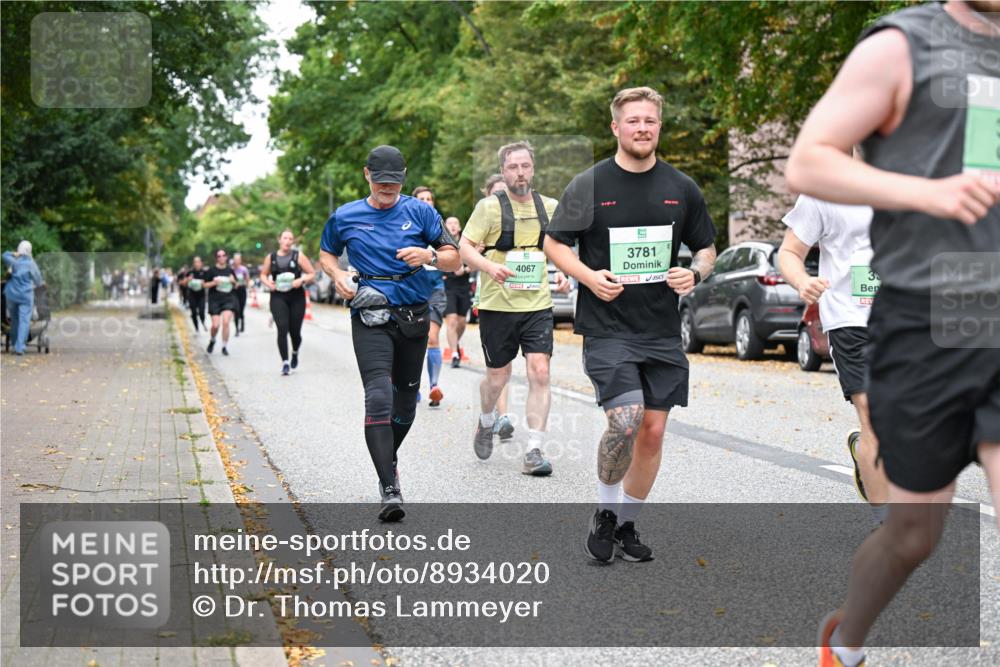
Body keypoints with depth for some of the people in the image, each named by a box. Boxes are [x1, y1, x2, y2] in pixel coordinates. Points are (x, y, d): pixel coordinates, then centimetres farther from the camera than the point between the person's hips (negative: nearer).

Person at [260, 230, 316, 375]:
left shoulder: (298, 256, 2)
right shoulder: (271, 258, 6)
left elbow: (312, 274, 3)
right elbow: (263, 275, 19)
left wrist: (302, 280, -16)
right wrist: (268, 283, -2)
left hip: (297, 297, 0)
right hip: (278, 297, 0)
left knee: (295, 331, 4)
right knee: (282, 329, -15)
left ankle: (295, 353, 36)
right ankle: (285, 363, -14)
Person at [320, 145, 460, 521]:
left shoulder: (419, 212, 4)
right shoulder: (345, 217, 5)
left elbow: (454, 259, 4)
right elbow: (326, 253, 21)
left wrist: (430, 256, -18)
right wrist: (337, 274, -1)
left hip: (414, 317, 2)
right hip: (370, 317, -2)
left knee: (406, 402, 13)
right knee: (379, 398, -19)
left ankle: (388, 460, 40)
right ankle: (390, 490, -23)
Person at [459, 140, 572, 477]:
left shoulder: (549, 207, 9)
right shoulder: (489, 206, -3)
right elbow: (465, 246, -6)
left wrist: (562, 274, 3)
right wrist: (489, 266, -24)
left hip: (538, 305, 2)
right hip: (497, 306, -2)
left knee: (540, 373, -10)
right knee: (498, 376, 8)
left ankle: (534, 452, -6)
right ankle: (486, 421, 41)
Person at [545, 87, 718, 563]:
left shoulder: (681, 188, 8)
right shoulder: (589, 185, 0)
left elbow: (707, 248, 17)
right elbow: (554, 243, 3)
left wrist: (695, 274, -5)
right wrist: (589, 276, -14)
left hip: (663, 331, 4)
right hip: (607, 329, -4)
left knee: (653, 430, 5)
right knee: (625, 421, -18)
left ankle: (627, 524, 23)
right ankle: (605, 511, 6)